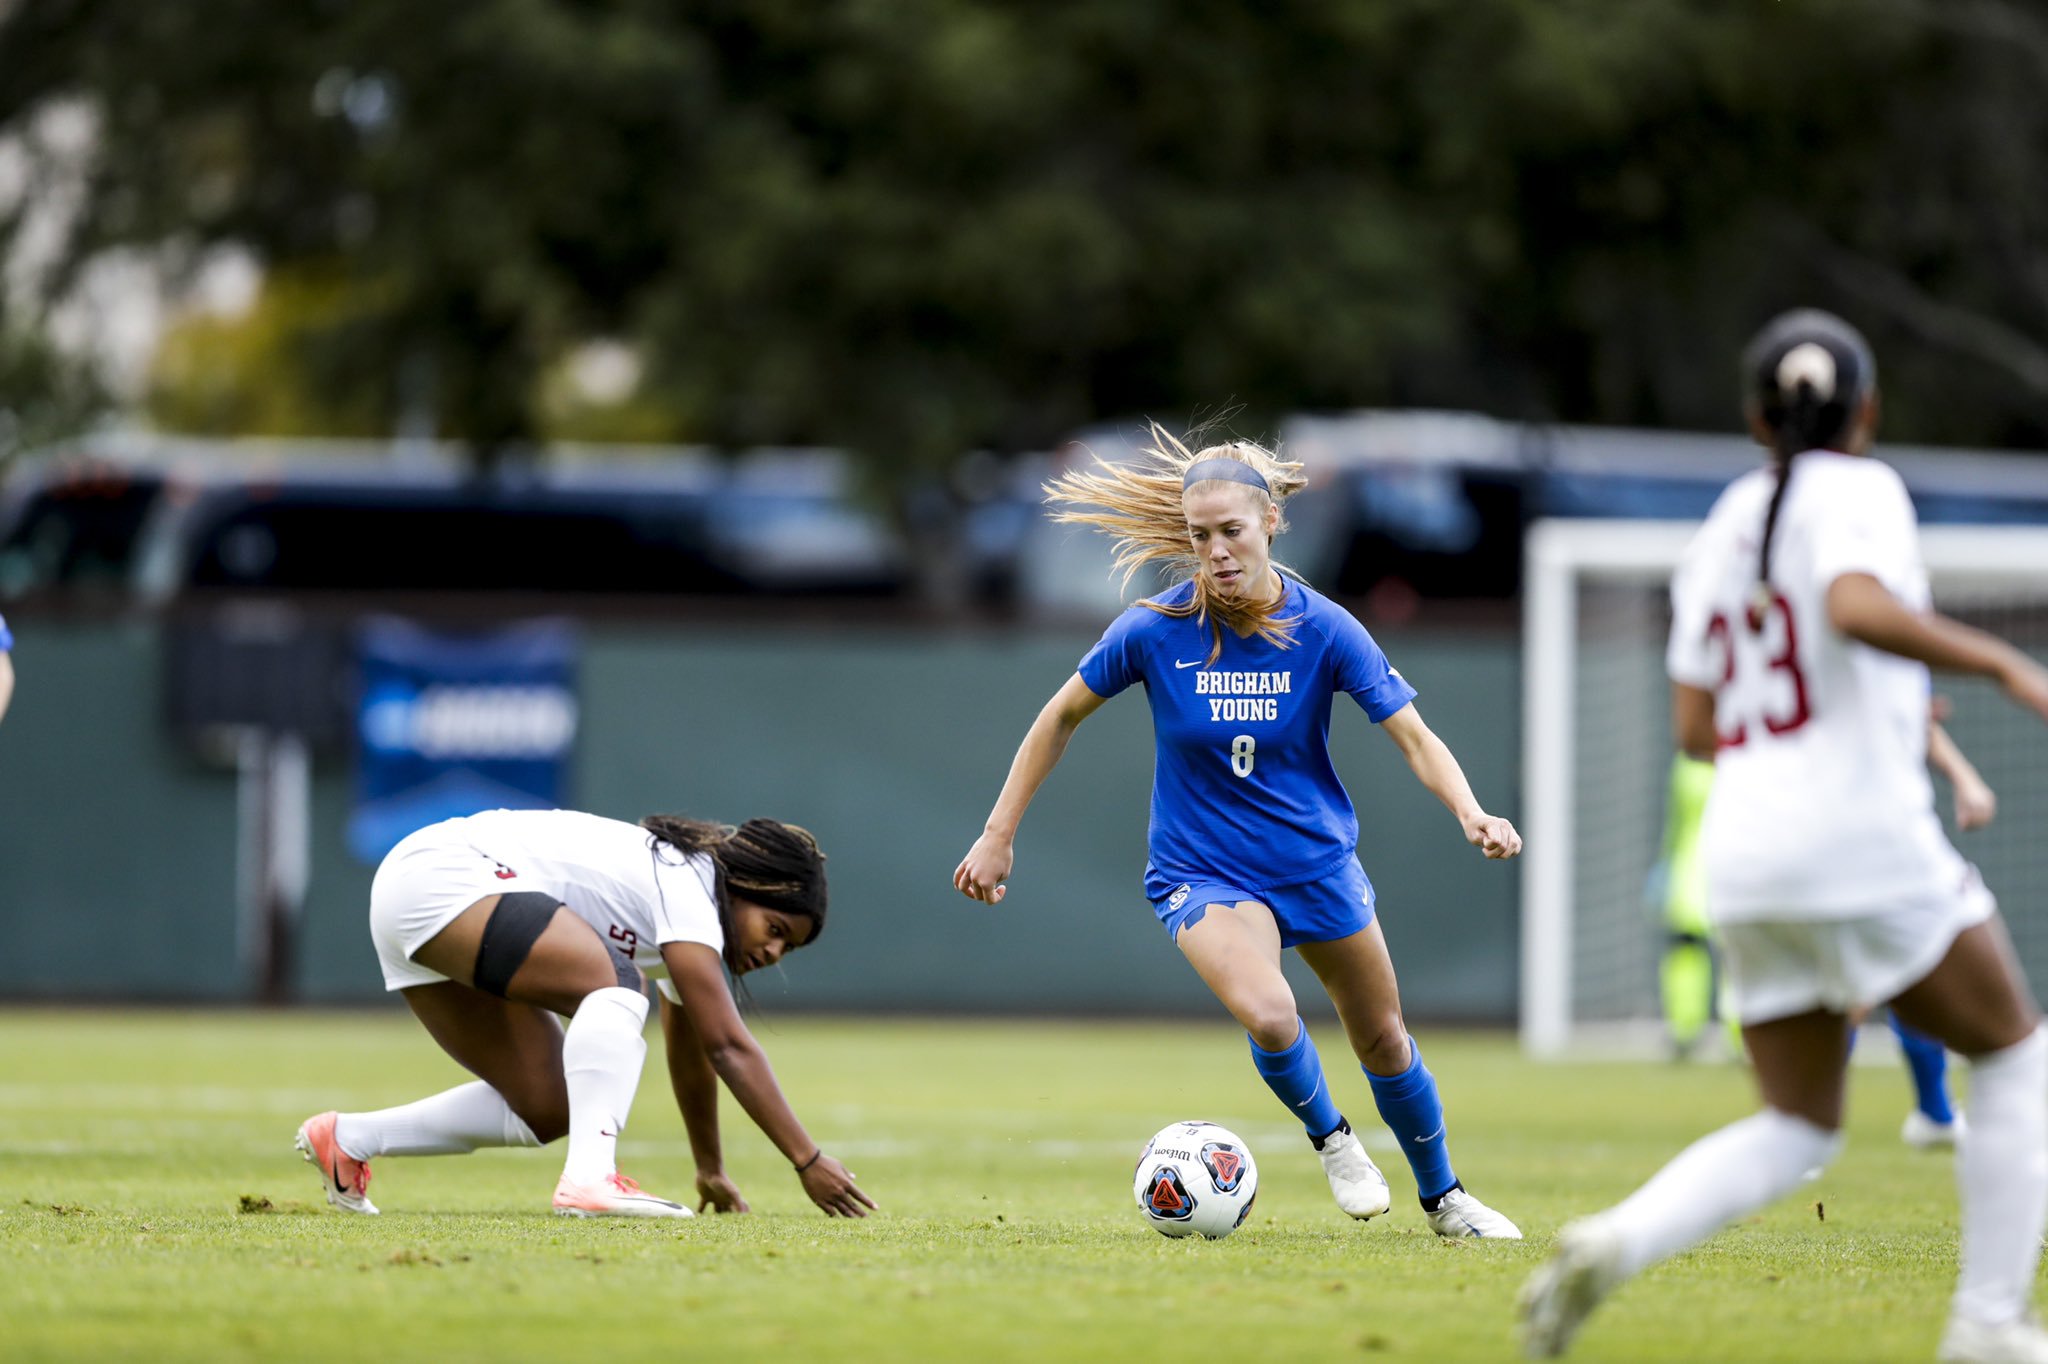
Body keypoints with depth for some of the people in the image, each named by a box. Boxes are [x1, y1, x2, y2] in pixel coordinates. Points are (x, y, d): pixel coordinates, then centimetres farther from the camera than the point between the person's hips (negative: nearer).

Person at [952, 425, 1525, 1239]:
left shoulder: (1325, 630, -14)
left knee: (1383, 1043, 15)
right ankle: (1328, 1138, 2)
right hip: (1203, 873, -2)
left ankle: (1443, 1198, 40)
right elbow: (1062, 717, 0)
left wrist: (1472, 816, -34)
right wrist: (998, 835, 0)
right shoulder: (1153, 631, -15)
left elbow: (1414, 738, -15)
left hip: (1318, 862, 2)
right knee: (1269, 1016, -29)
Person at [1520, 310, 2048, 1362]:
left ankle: (1615, 1242, -13)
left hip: (1747, 850, 7)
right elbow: (1858, 606, -25)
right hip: (1862, 837, -7)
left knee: (1798, 1127, 12)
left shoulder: (1721, 531, 17)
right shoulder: (1858, 491, -3)